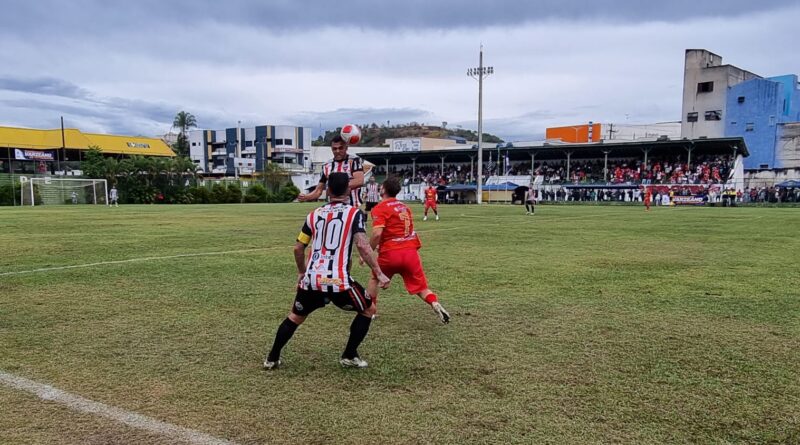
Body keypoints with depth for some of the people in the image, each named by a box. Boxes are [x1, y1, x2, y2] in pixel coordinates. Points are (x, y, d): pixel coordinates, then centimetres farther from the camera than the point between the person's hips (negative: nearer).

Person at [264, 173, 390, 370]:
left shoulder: (314, 214, 14)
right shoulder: (354, 213, 2)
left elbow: (298, 248, 18)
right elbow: (362, 245, -12)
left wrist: (302, 272, 34)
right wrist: (378, 273, -9)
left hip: (311, 279, 4)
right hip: (338, 281, -4)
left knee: (295, 317, 28)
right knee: (368, 310, 20)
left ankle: (272, 358, 34)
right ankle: (349, 356, 20)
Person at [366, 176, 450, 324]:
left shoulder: (380, 208, -3)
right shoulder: (405, 207, 17)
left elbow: (377, 233, -17)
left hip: (391, 254, -4)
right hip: (411, 252, 4)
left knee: (374, 279, 24)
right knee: (421, 288, 9)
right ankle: (435, 304, -18)